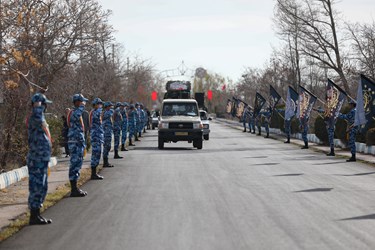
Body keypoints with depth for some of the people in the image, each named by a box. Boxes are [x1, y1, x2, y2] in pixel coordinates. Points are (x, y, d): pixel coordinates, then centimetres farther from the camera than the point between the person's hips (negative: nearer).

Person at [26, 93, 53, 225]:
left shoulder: (40, 119, 15)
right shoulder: (34, 118, -17)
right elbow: (37, 118, -41)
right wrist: (38, 106, -27)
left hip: (42, 160, 10)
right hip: (37, 161, -10)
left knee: (42, 188, 15)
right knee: (36, 188, -6)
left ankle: (36, 214, 21)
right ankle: (34, 216, -2)